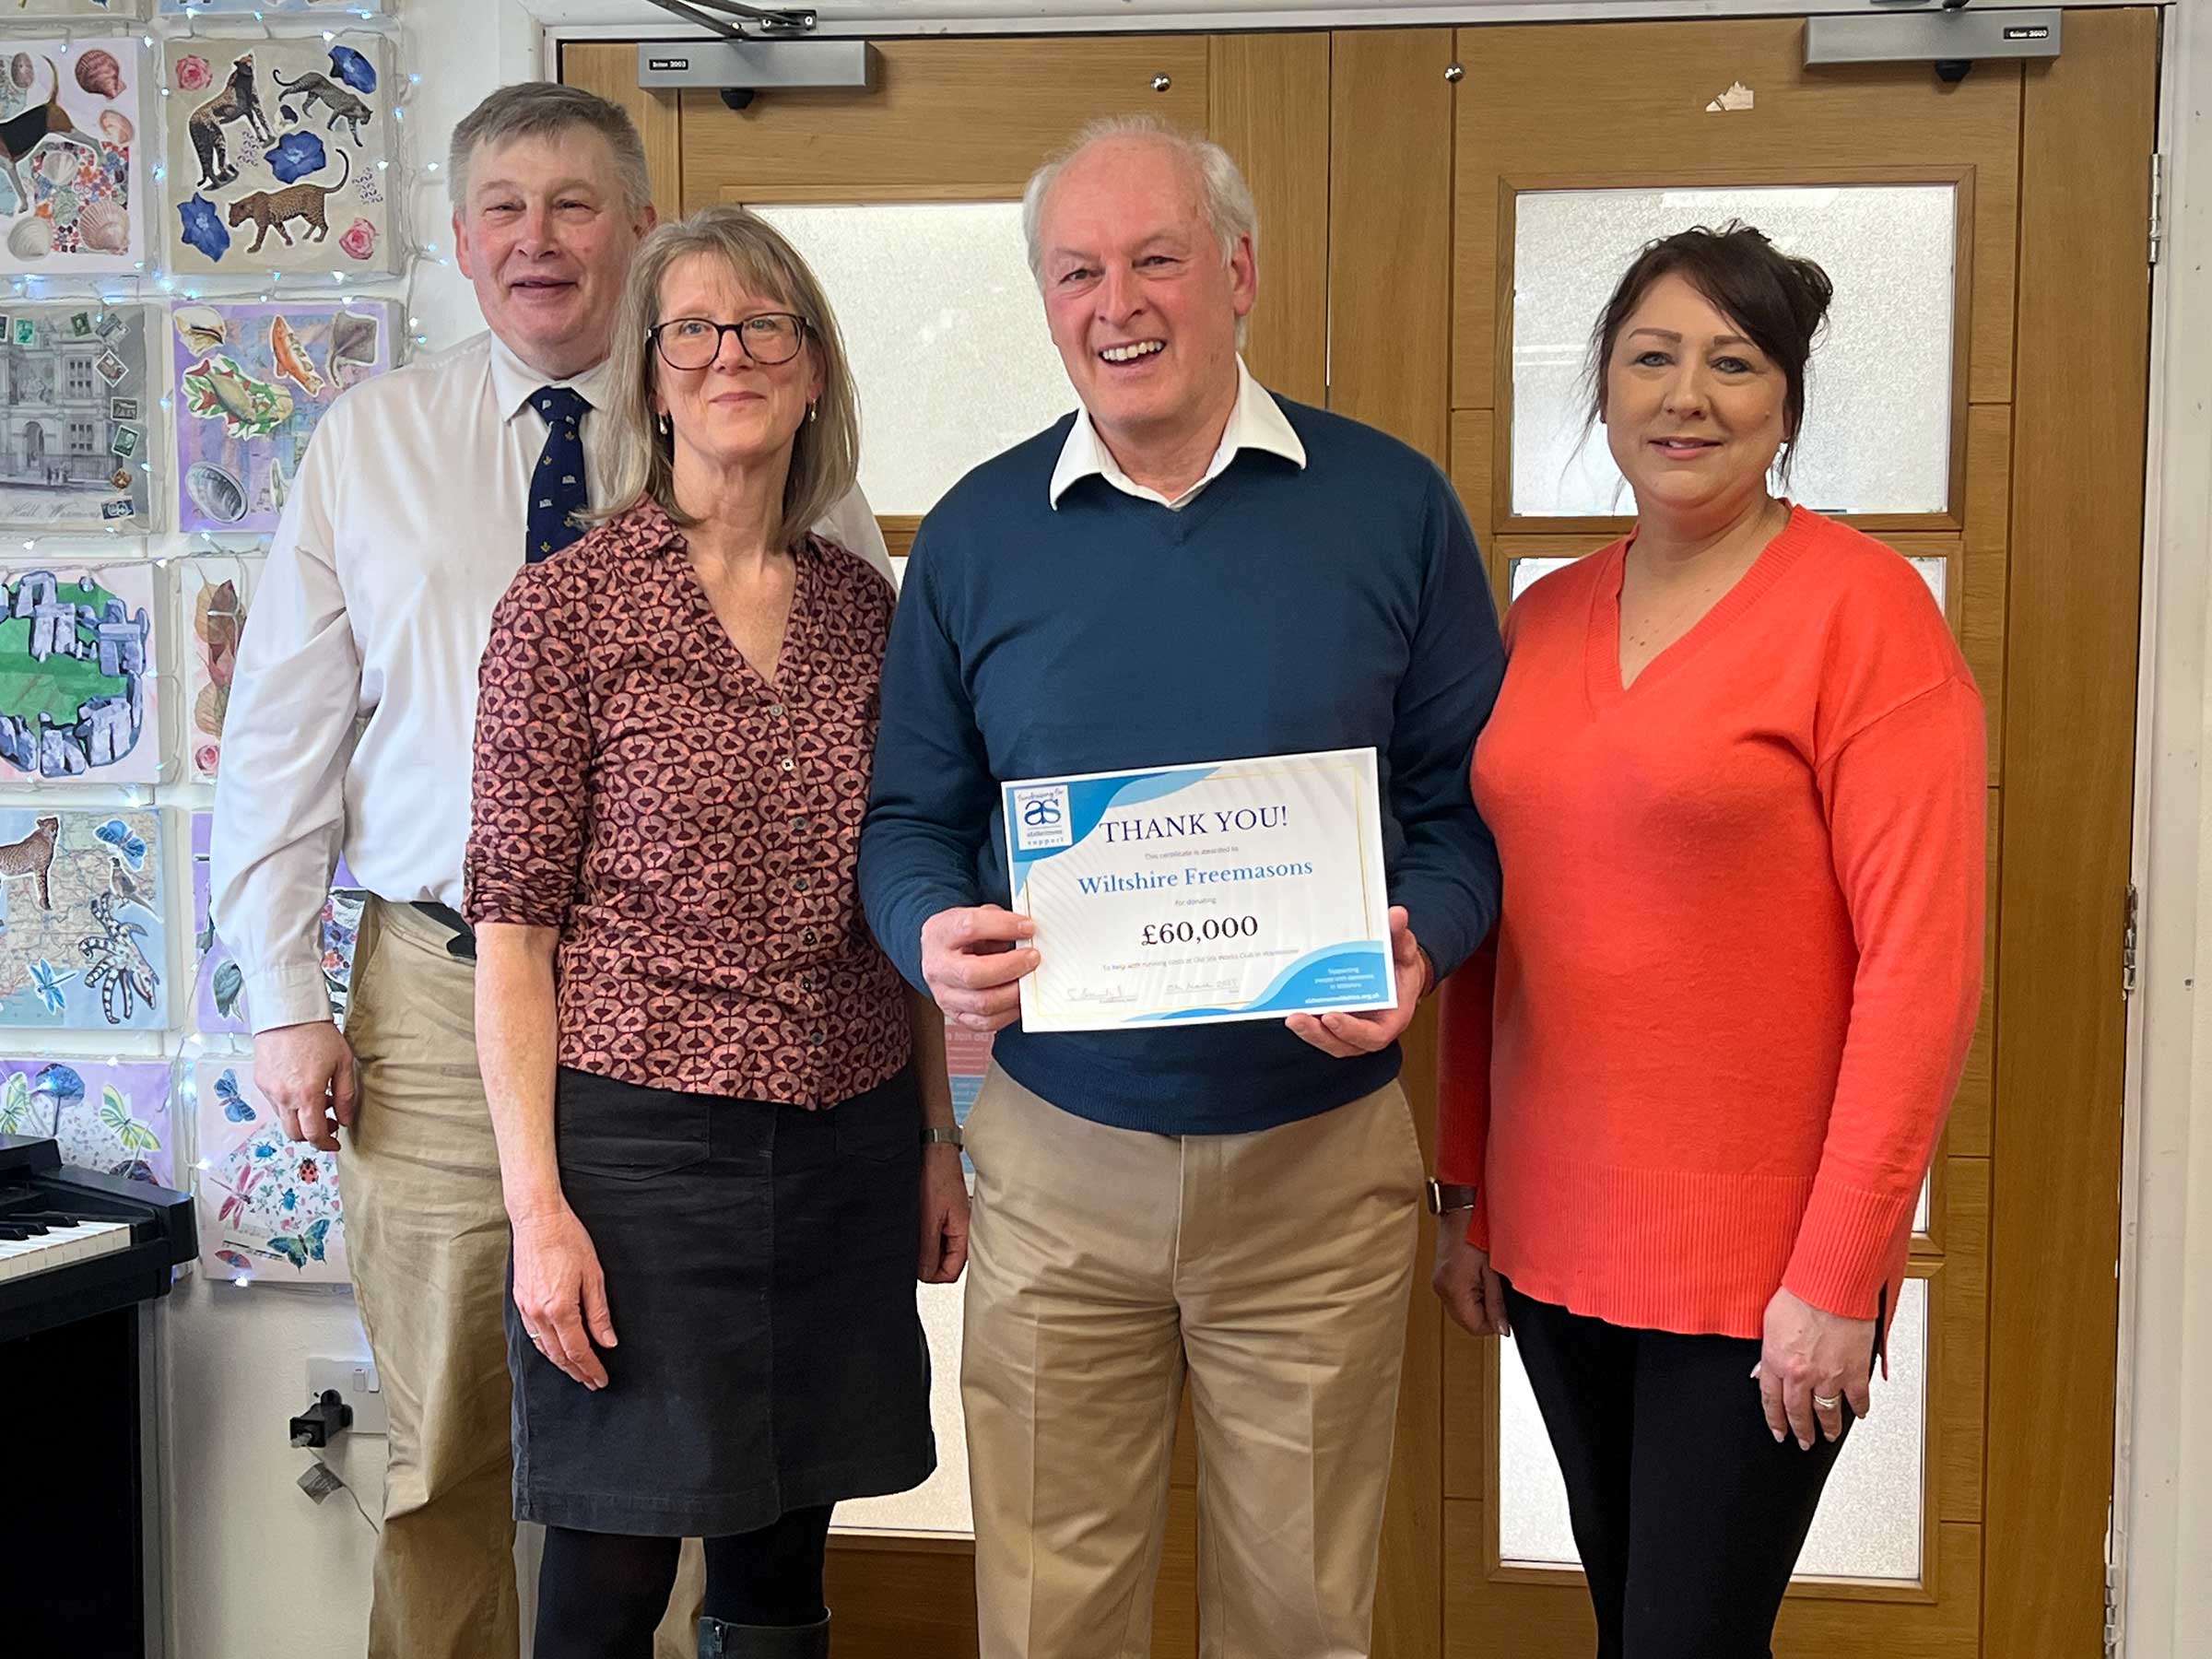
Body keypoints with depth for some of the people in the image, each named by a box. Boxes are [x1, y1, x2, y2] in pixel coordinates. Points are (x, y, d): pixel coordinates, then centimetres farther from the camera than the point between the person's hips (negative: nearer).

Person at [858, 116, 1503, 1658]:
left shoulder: (1391, 507, -1)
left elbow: (1470, 802, 1)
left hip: (1321, 1158, 0)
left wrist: (1416, 947, -19)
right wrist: (936, 938, -15)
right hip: (1056, 1155, 1)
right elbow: (910, 818, 7)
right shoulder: (976, 533, 3)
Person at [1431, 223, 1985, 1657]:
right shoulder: (1545, 616, 7)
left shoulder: (1862, 606, -10)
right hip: (1556, 1237, 5)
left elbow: (1922, 960, -14)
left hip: (1762, 1261, -5)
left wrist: (1839, 1275, -15)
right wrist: (1468, 1195, 11)